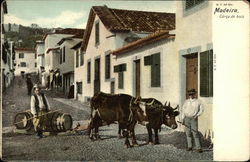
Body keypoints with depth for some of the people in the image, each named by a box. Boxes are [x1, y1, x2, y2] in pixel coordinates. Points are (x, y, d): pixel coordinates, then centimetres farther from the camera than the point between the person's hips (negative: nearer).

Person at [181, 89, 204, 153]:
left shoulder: (198, 102, 0)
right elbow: (183, 111, 9)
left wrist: (197, 115, -11)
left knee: (195, 133, -9)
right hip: (187, 118, 3)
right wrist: (182, 119, 5)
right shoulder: (186, 101, 7)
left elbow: (201, 110, 5)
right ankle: (189, 146, 17)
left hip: (194, 119, -3)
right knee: (188, 133, 6)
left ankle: (198, 148, -5)